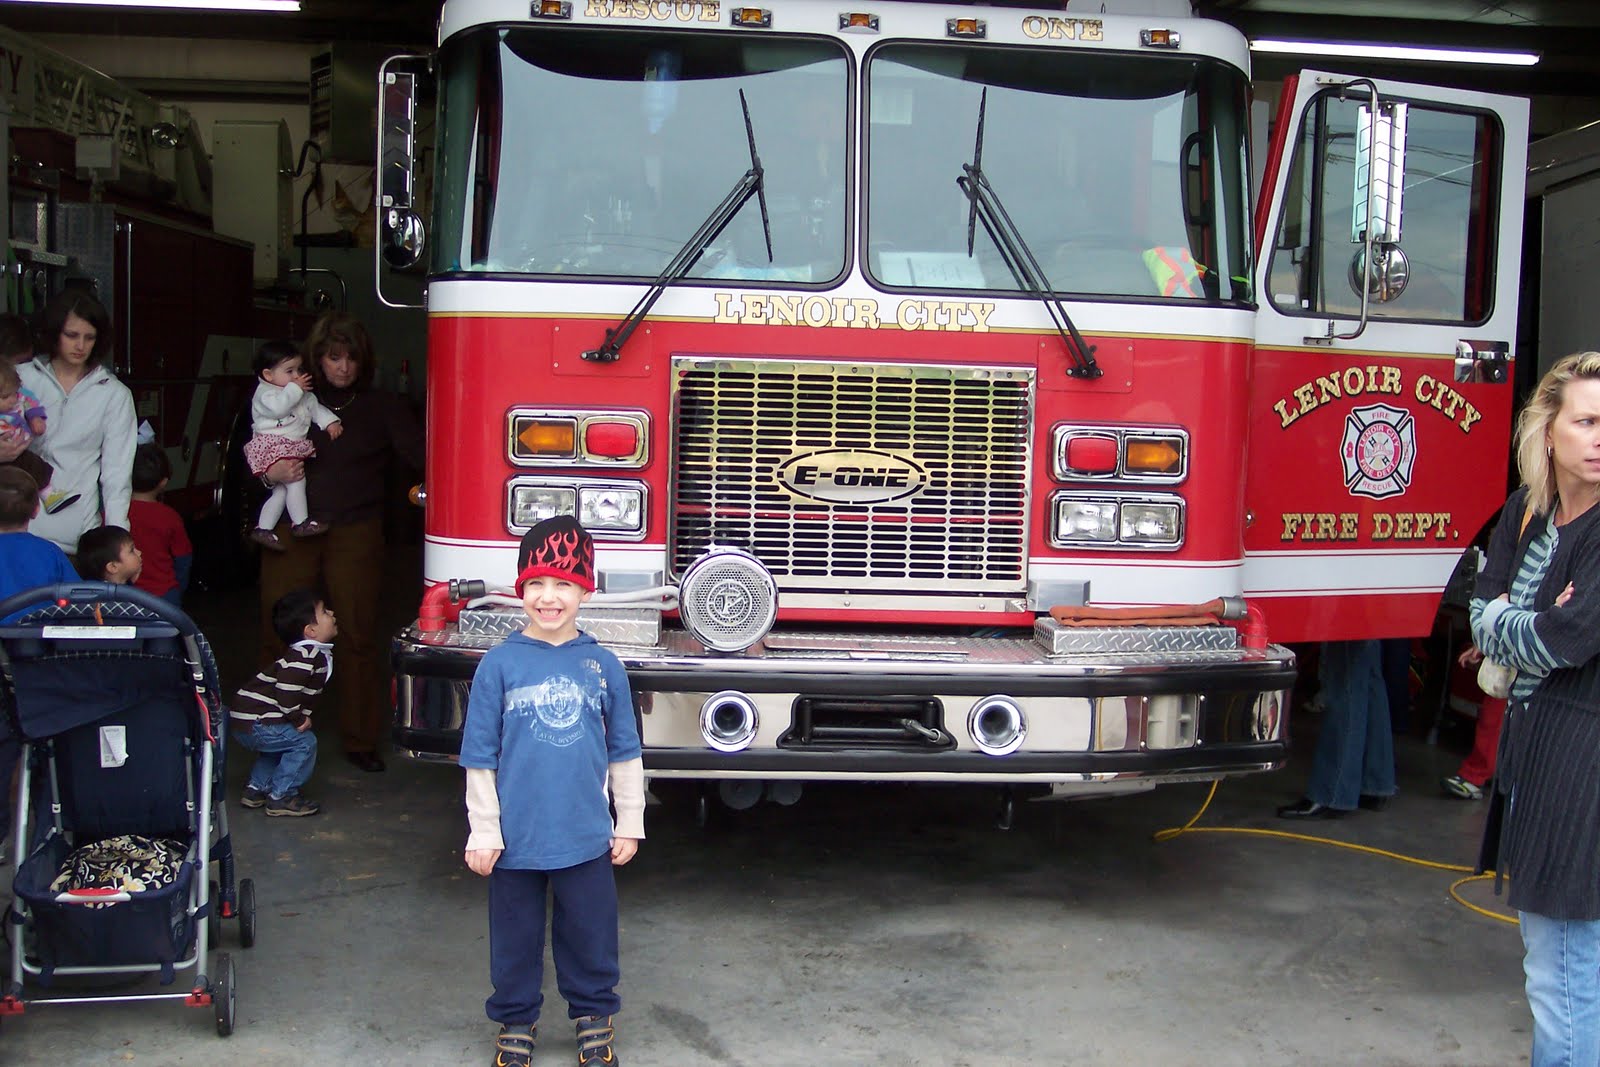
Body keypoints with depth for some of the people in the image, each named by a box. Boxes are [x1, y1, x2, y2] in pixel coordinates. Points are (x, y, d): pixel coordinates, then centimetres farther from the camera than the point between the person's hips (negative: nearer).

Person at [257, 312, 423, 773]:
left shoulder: (382, 407, 8)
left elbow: (419, 453, -4)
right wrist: (269, 472, -5)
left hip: (354, 533, -1)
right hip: (291, 532, 1)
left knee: (359, 635, 0)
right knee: (279, 634, 1)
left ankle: (360, 739, 11)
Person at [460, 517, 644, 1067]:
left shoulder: (603, 665, -1)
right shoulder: (500, 665, -6)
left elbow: (623, 754, 6)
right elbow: (480, 758, -3)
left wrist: (630, 824, 7)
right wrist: (483, 832, -4)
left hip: (586, 838, 1)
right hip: (516, 839, -1)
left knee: (590, 937, 13)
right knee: (516, 940, 13)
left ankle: (593, 1016, 33)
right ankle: (515, 1022, 32)